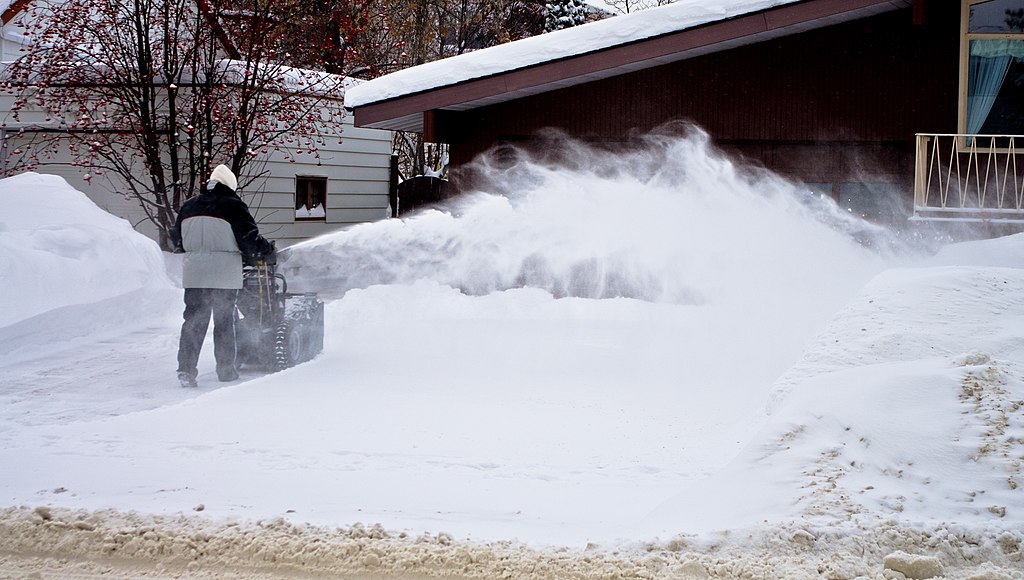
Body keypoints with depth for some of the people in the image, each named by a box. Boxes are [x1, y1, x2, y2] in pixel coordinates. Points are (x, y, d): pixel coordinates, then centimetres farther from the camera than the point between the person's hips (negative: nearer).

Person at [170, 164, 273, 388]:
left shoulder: (189, 206, 10)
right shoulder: (233, 206, -7)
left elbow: (177, 239, 18)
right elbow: (250, 241, -8)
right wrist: (268, 247, 11)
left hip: (194, 274, 4)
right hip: (225, 274, -4)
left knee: (194, 320, 6)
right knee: (224, 321, 8)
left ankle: (186, 368, -4)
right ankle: (226, 369, 14)